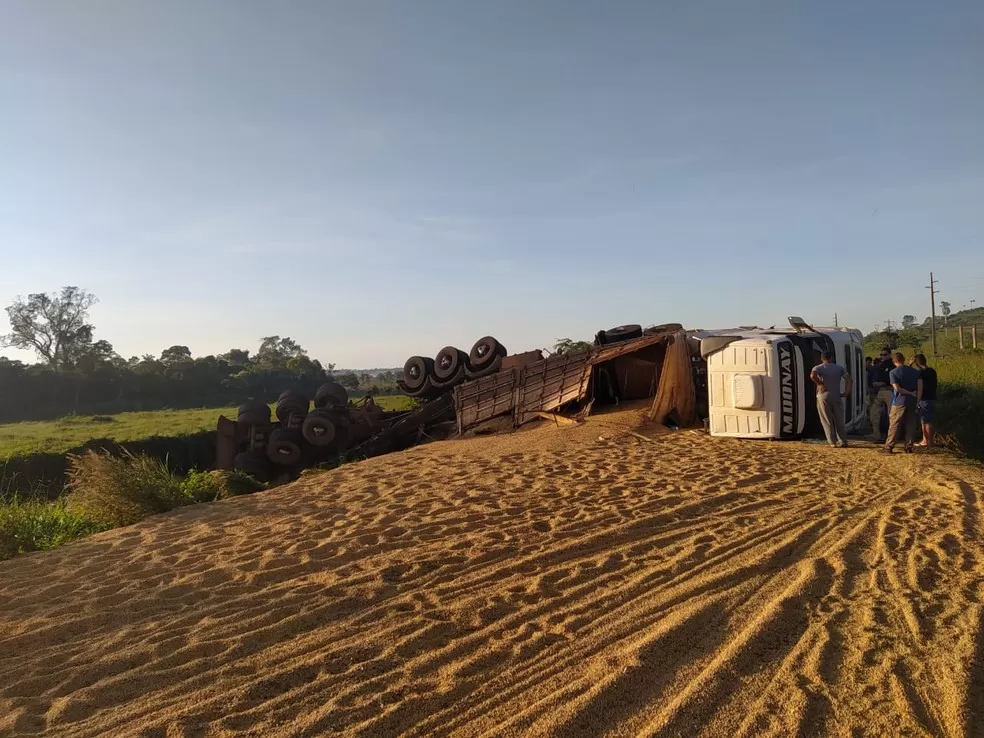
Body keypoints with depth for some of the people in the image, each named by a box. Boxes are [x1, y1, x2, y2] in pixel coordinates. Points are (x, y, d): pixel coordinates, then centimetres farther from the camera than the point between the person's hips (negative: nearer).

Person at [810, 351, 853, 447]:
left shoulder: (818, 368, 1)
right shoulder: (839, 368, 9)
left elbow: (813, 375, -22)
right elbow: (849, 379, 1)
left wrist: (820, 384, -11)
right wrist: (847, 392, 3)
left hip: (823, 396, -2)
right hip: (836, 396, 2)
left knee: (827, 420, 3)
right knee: (839, 420, 10)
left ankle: (832, 442, 1)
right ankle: (843, 441, 7)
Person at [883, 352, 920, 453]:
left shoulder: (893, 372, -7)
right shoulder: (914, 371, 8)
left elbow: (897, 388, -14)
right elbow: (919, 387, 5)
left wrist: (910, 393, -7)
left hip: (899, 402, -4)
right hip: (912, 402, 4)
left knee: (894, 426, -2)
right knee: (910, 425, 9)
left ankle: (889, 447, -2)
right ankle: (909, 447, 10)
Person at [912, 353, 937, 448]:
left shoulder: (920, 373, -15)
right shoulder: (932, 371, 9)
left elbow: (920, 389, -19)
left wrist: (917, 402, -17)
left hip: (924, 400, -8)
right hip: (932, 398, 8)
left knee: (927, 422, -2)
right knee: (924, 421, 17)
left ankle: (930, 443, 3)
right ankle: (925, 440, 22)